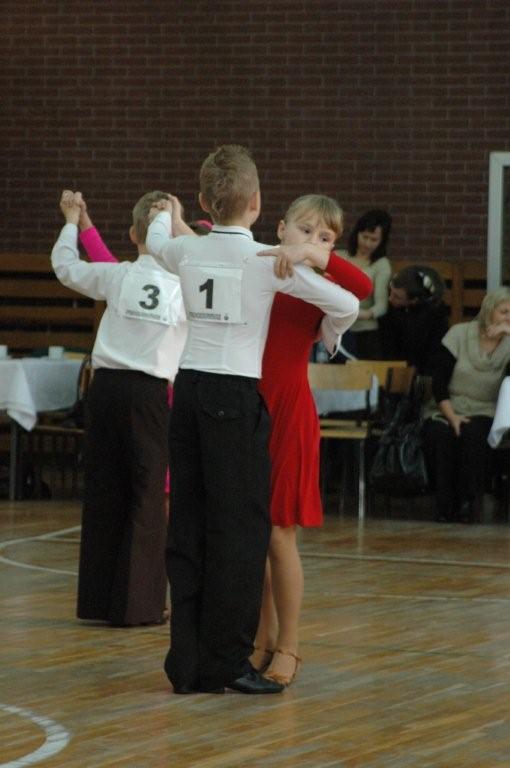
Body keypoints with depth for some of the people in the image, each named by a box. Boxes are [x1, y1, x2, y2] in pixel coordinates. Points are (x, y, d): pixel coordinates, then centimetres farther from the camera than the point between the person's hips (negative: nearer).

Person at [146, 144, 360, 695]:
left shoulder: (187, 252, 5)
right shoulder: (270, 261, -8)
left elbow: (155, 241, 31)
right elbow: (346, 304, -8)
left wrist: (166, 214, 55)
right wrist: (327, 339, 15)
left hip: (188, 387, 5)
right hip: (236, 396, -5)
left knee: (187, 526, 8)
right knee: (242, 527, -1)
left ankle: (188, 664, 9)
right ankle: (227, 662, -2)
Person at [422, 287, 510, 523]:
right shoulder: (459, 334, 1)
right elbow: (438, 383, -2)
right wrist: (451, 416, -14)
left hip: (483, 414, 0)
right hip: (447, 409, 0)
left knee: (474, 434, -34)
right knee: (439, 434, -33)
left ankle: (469, 503, -24)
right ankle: (445, 506, -22)